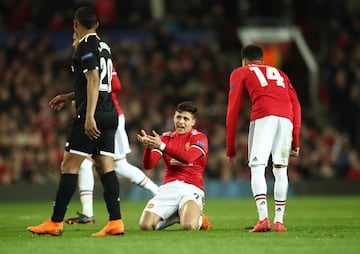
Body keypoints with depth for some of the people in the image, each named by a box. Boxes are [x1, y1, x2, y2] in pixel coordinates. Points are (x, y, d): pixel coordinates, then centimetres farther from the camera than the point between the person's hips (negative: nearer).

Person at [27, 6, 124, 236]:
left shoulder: (86, 47, -8)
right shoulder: (103, 46, 19)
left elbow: (94, 80, -18)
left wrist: (89, 116, -23)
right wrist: (69, 97, 40)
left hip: (91, 115, -8)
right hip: (110, 114, 8)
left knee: (69, 166, -4)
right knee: (106, 168, 4)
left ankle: (56, 223, -3)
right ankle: (116, 222, -6)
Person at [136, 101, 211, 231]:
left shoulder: (199, 138, 2)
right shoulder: (166, 137, 14)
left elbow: (188, 158, -20)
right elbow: (148, 165, 2)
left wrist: (162, 146, -28)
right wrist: (148, 147, -19)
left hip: (191, 189, -4)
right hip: (168, 187, 4)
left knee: (188, 226, -33)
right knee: (145, 225, -18)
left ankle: (199, 219, 8)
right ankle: (174, 216, 14)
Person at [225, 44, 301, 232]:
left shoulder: (240, 73, 24)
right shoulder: (279, 73, 34)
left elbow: (233, 109, 15)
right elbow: (295, 104, 20)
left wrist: (230, 147, 16)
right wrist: (296, 140, 17)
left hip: (263, 116, -4)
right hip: (286, 118, 4)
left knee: (257, 167, -6)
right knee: (280, 169, 10)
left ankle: (263, 218, -23)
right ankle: (279, 221, 5)